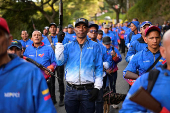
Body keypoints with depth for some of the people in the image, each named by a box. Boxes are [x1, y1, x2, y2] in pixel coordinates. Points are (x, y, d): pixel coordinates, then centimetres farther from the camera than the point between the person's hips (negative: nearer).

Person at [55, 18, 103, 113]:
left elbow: (99, 68, 2)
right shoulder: (68, 46, 8)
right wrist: (59, 42, -10)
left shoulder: (95, 46, 4)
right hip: (71, 90, 2)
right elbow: (60, 62, -7)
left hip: (88, 90, -1)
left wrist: (97, 87, -6)